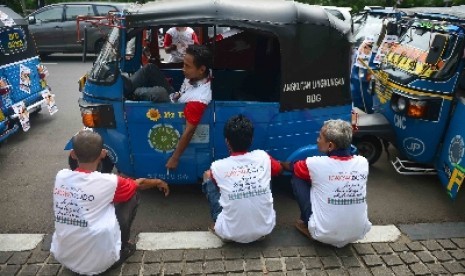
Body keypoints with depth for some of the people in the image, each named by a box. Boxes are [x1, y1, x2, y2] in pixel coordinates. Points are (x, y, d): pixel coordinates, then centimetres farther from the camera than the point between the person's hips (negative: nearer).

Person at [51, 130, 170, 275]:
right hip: (98, 263, -5)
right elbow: (139, 184, 5)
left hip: (62, 257, 5)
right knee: (132, 195, 6)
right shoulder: (108, 182, -16)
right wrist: (157, 182, 25)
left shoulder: (61, 176, -5)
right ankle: (123, 248, 16)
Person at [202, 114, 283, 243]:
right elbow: (279, 169, 21)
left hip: (231, 233, -2)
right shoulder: (263, 157, -3)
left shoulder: (217, 166, -8)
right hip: (265, 229, 2)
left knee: (207, 176, 12)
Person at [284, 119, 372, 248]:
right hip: (358, 234, 5)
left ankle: (308, 226, 15)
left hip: (324, 235, -4)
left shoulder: (316, 164, -15)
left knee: (297, 178, 6)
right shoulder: (363, 163, -4)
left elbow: (291, 167, 7)